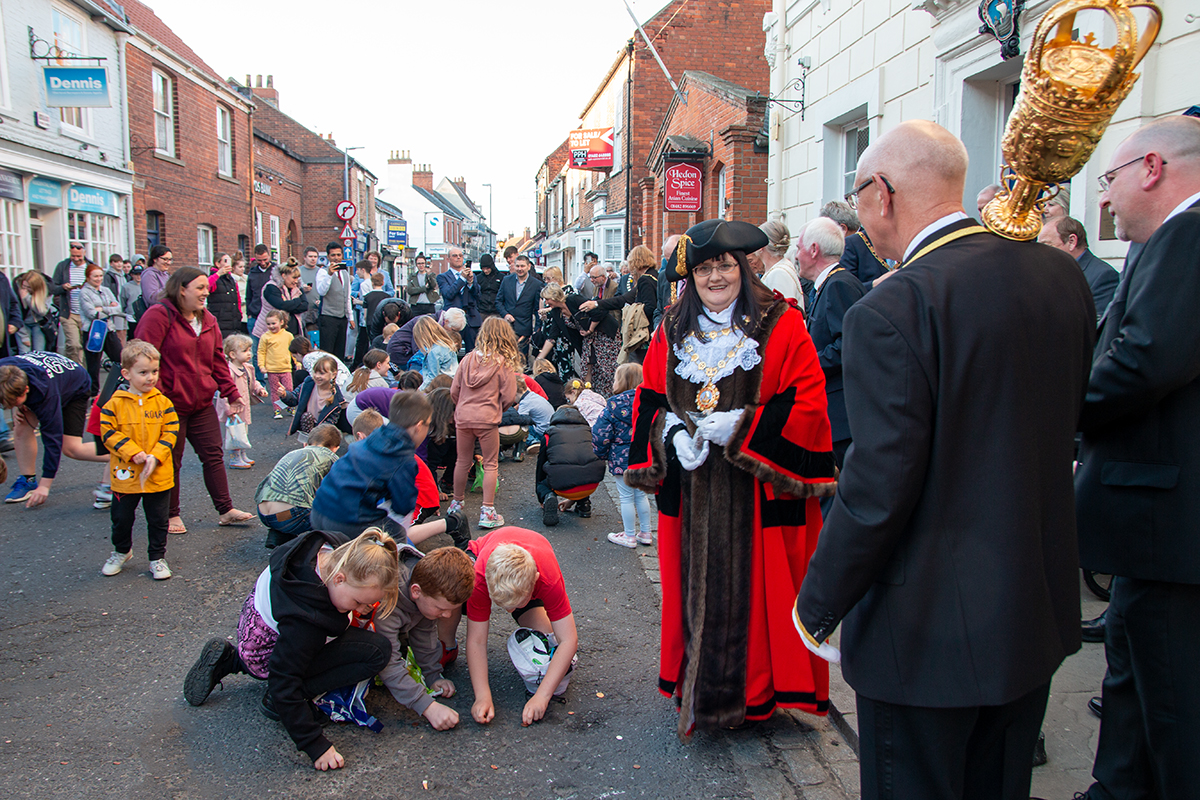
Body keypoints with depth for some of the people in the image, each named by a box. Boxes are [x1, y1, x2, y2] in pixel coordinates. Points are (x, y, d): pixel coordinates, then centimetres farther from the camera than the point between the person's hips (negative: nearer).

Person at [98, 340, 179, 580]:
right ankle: (121, 551, 39)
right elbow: (108, 433, -7)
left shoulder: (162, 402, -2)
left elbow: (171, 432, -2)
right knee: (121, 518, 15)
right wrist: (133, 453, -18)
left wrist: (155, 456, -15)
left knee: (158, 520, 9)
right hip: (125, 475, 0)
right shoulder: (115, 404, -6)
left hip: (158, 475, 0)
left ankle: (157, 557, 25)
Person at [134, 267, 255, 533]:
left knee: (213, 454, 8)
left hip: (202, 403, 7)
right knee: (170, 461, 5)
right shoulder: (159, 315, -12)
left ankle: (226, 510, 15)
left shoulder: (208, 320, 11)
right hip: (169, 404, -7)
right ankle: (171, 516, 19)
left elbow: (217, 361, 15)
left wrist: (232, 393, 10)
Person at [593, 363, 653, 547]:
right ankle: (646, 533, 27)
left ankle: (630, 536, 14)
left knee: (626, 497, 5)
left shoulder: (615, 405, -15)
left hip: (622, 458, -6)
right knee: (641, 495, 19)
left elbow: (601, 432, -13)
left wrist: (600, 454, 3)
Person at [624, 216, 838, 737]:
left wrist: (738, 427, -16)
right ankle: (698, 688, 25)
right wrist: (674, 434, -8)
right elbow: (649, 401, 11)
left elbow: (807, 402, -9)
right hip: (690, 485, 3)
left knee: (755, 584, 3)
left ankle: (757, 685, 21)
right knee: (696, 584, 9)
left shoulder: (781, 326, -2)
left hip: (757, 486, -3)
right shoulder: (672, 331, 10)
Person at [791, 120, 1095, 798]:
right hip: (1041, 611, 7)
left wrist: (818, 606, -9)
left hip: (928, 630, -7)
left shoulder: (890, 312, -24)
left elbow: (878, 490, -23)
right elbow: (1066, 421, 11)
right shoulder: (1063, 277, -1)